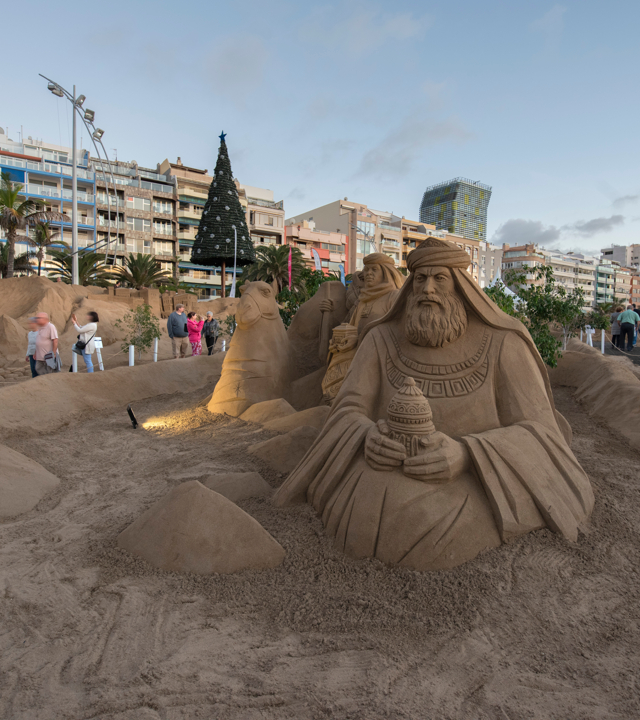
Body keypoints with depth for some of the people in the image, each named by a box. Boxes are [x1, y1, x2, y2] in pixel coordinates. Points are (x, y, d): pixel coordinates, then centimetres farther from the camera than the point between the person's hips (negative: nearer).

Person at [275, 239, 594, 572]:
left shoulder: (504, 344, -7)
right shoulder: (381, 339, -1)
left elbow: (537, 434, -11)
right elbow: (348, 416, -3)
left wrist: (465, 454, -31)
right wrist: (369, 439, -29)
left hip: (473, 477, -1)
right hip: (394, 475, 2)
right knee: (363, 514, -30)